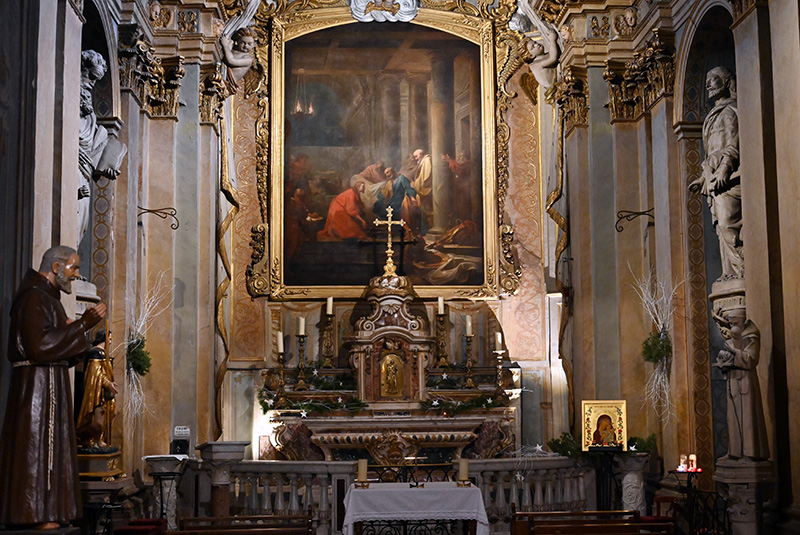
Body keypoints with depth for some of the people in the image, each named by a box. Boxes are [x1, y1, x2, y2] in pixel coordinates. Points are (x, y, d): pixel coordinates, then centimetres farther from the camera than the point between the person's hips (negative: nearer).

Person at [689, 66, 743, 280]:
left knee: (728, 224, -16)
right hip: (716, 181, 10)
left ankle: (742, 269, -17)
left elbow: (733, 146, -13)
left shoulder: (729, 111, -2)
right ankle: (730, 273, 3)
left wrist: (724, 170, -24)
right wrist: (703, 179, 26)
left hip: (729, 178, -10)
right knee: (722, 228, 4)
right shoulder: (715, 115, 26)